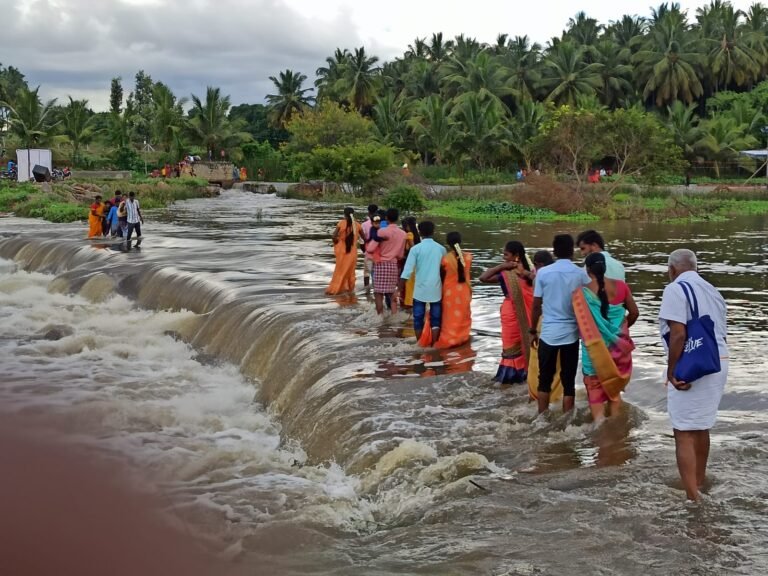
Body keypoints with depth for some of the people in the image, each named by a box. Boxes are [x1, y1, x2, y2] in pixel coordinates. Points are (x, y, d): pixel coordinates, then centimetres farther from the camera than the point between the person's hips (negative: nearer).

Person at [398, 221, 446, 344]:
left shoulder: (416, 249, -8)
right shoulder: (441, 249, 2)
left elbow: (407, 271, -12)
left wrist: (401, 288, -5)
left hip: (420, 289, -2)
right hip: (436, 289, 2)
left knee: (418, 319, 8)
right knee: (435, 319, 9)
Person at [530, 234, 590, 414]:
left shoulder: (543, 273, -4)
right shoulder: (581, 274, -2)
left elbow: (536, 306, 0)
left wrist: (533, 331, 12)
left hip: (548, 333, 0)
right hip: (571, 333, 0)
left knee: (545, 380, 11)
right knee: (568, 382, 7)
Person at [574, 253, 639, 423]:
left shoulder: (581, 293, -12)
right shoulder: (620, 286, -4)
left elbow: (581, 323, -9)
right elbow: (634, 312, 3)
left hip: (595, 347, -3)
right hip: (618, 344, 3)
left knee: (595, 387, 7)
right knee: (615, 385, 18)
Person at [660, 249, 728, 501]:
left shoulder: (675, 289, -9)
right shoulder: (713, 291, 16)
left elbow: (678, 334, -19)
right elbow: (721, 333, 15)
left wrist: (672, 372, -15)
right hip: (718, 363, 8)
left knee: (684, 432, -2)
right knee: (701, 427, 24)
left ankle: (692, 498, -4)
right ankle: (699, 484, 39)